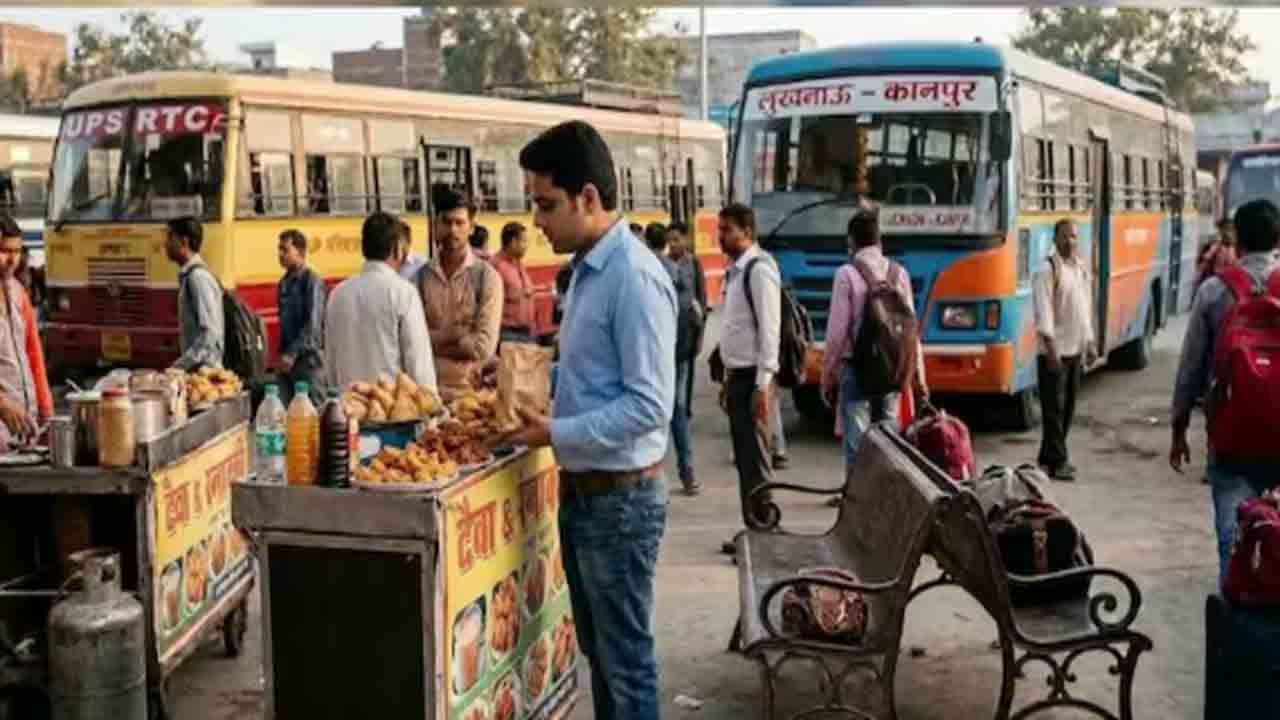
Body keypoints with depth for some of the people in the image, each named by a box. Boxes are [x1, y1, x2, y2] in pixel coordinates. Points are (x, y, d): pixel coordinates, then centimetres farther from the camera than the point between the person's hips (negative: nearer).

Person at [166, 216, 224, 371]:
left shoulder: (198, 276, -15)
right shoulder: (187, 275, 12)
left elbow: (210, 333, -21)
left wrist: (180, 365, -19)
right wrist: (182, 363, 14)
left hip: (203, 369, -8)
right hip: (194, 368, 8)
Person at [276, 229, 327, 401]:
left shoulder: (312, 281, -10)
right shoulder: (284, 282, 12)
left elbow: (312, 324, -16)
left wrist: (292, 353, -17)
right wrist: (283, 352, 11)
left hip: (308, 357, -7)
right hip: (287, 360, 7)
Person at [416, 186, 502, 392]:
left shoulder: (487, 276, -6)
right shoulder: (421, 276, 2)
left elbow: (484, 346, -13)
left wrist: (433, 343, -6)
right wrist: (452, 333, -14)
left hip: (473, 384, -2)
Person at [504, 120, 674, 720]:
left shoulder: (633, 277, -20)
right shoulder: (587, 270, 8)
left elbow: (649, 405, -23)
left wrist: (556, 434, -20)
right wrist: (537, 406, 6)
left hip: (620, 497, -9)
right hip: (582, 490, 9)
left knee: (626, 659, 4)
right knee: (597, 649, 20)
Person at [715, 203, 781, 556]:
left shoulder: (759, 269, -14)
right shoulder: (734, 270, 14)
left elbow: (769, 328, -18)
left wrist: (763, 384, -21)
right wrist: (728, 379, 18)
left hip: (752, 378, -9)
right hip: (736, 375, 9)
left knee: (756, 460, -4)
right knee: (743, 459, 13)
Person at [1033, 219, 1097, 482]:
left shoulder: (1082, 269, 13)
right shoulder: (1049, 270, -11)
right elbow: (1043, 311, -17)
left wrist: (1089, 343, 16)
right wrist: (1051, 347, -22)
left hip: (1076, 350, 8)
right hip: (1054, 351, -8)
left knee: (1068, 408, 12)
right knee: (1054, 408, -5)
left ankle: (1048, 457, 21)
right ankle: (1057, 462, -1)